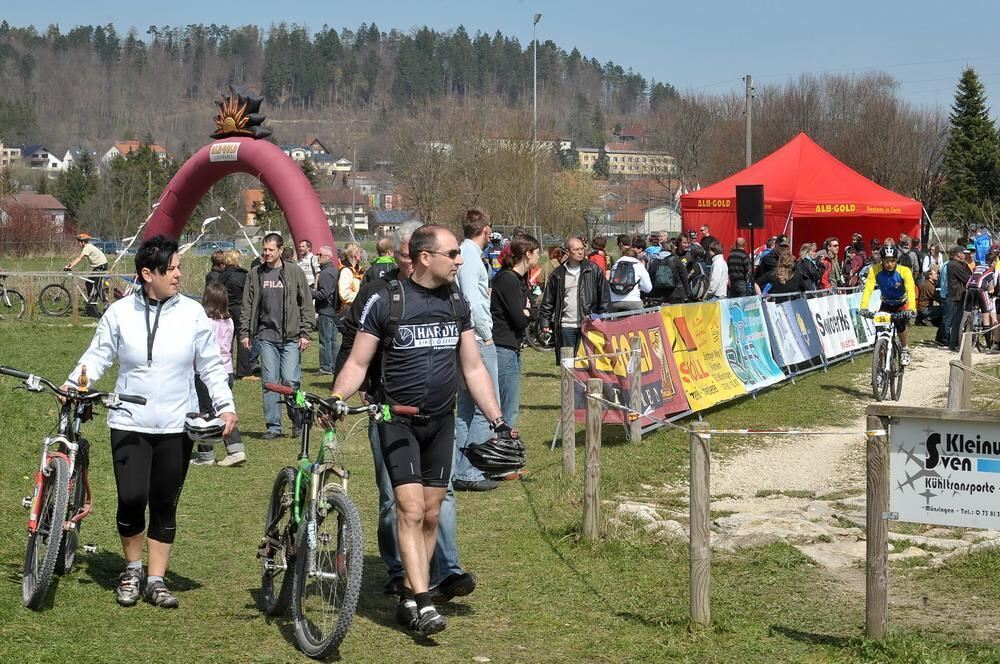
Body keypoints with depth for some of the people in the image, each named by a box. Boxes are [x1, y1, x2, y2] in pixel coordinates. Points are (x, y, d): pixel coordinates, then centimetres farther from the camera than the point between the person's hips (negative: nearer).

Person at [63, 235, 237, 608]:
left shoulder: (192, 313, 2)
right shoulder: (120, 313, 0)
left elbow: (210, 367, 7)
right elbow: (98, 355, 6)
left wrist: (225, 406, -2)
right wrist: (73, 384, -10)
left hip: (176, 427, 1)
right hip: (130, 424, -1)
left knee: (165, 506, 5)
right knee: (131, 500, -10)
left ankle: (156, 581, 17)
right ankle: (133, 570, 15)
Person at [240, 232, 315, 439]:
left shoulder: (294, 272, 1)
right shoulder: (256, 274, 8)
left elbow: (306, 304, 1)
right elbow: (248, 305, 11)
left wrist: (305, 333, -4)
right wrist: (244, 332, 5)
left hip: (291, 337, -3)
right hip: (266, 336, 3)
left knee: (290, 380, -7)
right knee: (269, 382, 3)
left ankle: (298, 420, 14)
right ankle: (273, 426, 10)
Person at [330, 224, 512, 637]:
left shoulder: (457, 303, 6)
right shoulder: (385, 302, -8)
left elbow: (473, 367, 11)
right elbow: (358, 363, -3)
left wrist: (498, 421, 6)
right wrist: (337, 398, -21)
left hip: (441, 422, 5)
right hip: (398, 420, -5)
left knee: (430, 515, 6)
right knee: (410, 509, -14)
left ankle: (408, 599, 16)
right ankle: (423, 603, -15)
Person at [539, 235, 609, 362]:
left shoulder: (593, 270, 2)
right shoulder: (558, 274, 7)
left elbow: (604, 297, 2)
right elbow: (548, 300, 11)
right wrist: (544, 321, 5)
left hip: (588, 324, -2)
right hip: (565, 326, 2)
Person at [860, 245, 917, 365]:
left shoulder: (904, 271, -29)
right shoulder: (875, 270, -25)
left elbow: (911, 290, -39)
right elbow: (868, 288, -33)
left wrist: (911, 308, -55)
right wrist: (864, 307, -48)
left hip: (902, 303, -2)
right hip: (886, 304, 2)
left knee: (899, 323, -24)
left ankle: (905, 349, 0)